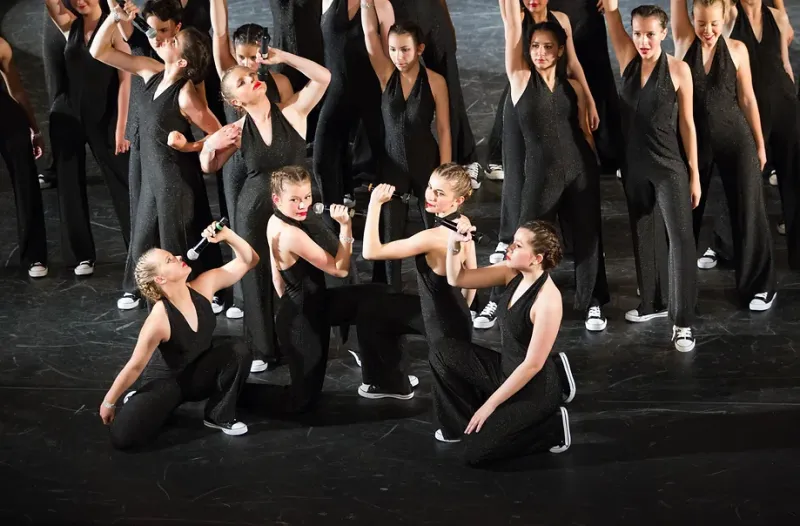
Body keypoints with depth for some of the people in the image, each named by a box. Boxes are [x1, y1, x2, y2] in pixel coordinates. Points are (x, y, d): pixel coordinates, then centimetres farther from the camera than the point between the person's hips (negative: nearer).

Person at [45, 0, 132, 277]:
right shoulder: (70, 25, 4)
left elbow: (124, 80, -10)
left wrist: (120, 128, -14)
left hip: (103, 118, -4)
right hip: (67, 117, 4)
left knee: (122, 182, -2)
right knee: (70, 186, 7)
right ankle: (81, 255, 17)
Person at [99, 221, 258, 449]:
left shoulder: (203, 285, -15)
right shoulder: (159, 319, -29)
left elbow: (249, 260, -12)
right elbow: (135, 366, -19)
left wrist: (226, 235, -30)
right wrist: (108, 403, -10)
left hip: (206, 374, 5)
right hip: (179, 382, -5)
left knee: (238, 353, -30)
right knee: (123, 437, -23)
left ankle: (220, 416, -6)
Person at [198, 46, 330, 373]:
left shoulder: (293, 112, -7)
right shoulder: (238, 131, -4)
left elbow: (323, 77, -17)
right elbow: (209, 168, 8)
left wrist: (281, 57, -22)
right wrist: (210, 146, -14)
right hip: (254, 210, 1)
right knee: (258, 277, 9)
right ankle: (263, 349, 24)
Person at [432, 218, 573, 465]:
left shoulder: (548, 299, -28)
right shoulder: (513, 273, -6)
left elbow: (533, 364, -25)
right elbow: (456, 279, -1)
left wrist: (490, 405, -19)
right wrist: (455, 245, -22)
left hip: (535, 389, -8)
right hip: (505, 370, 8)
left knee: (475, 452, -12)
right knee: (443, 356, -2)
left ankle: (552, 427, 3)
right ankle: (464, 424, 13)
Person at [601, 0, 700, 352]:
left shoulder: (678, 69, -7)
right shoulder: (628, 59, 2)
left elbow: (687, 123, -3)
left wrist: (695, 173, -3)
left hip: (670, 166, -4)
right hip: (635, 165, 4)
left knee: (680, 238, -8)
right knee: (644, 237, 16)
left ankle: (682, 322, -6)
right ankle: (653, 303, 32)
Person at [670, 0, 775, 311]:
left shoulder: (737, 49, -2)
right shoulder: (684, 41, -1)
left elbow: (747, 99, 3)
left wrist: (760, 144, 6)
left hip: (735, 137, -1)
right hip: (694, 139, 1)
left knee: (748, 210, 3)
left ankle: (758, 285, 15)